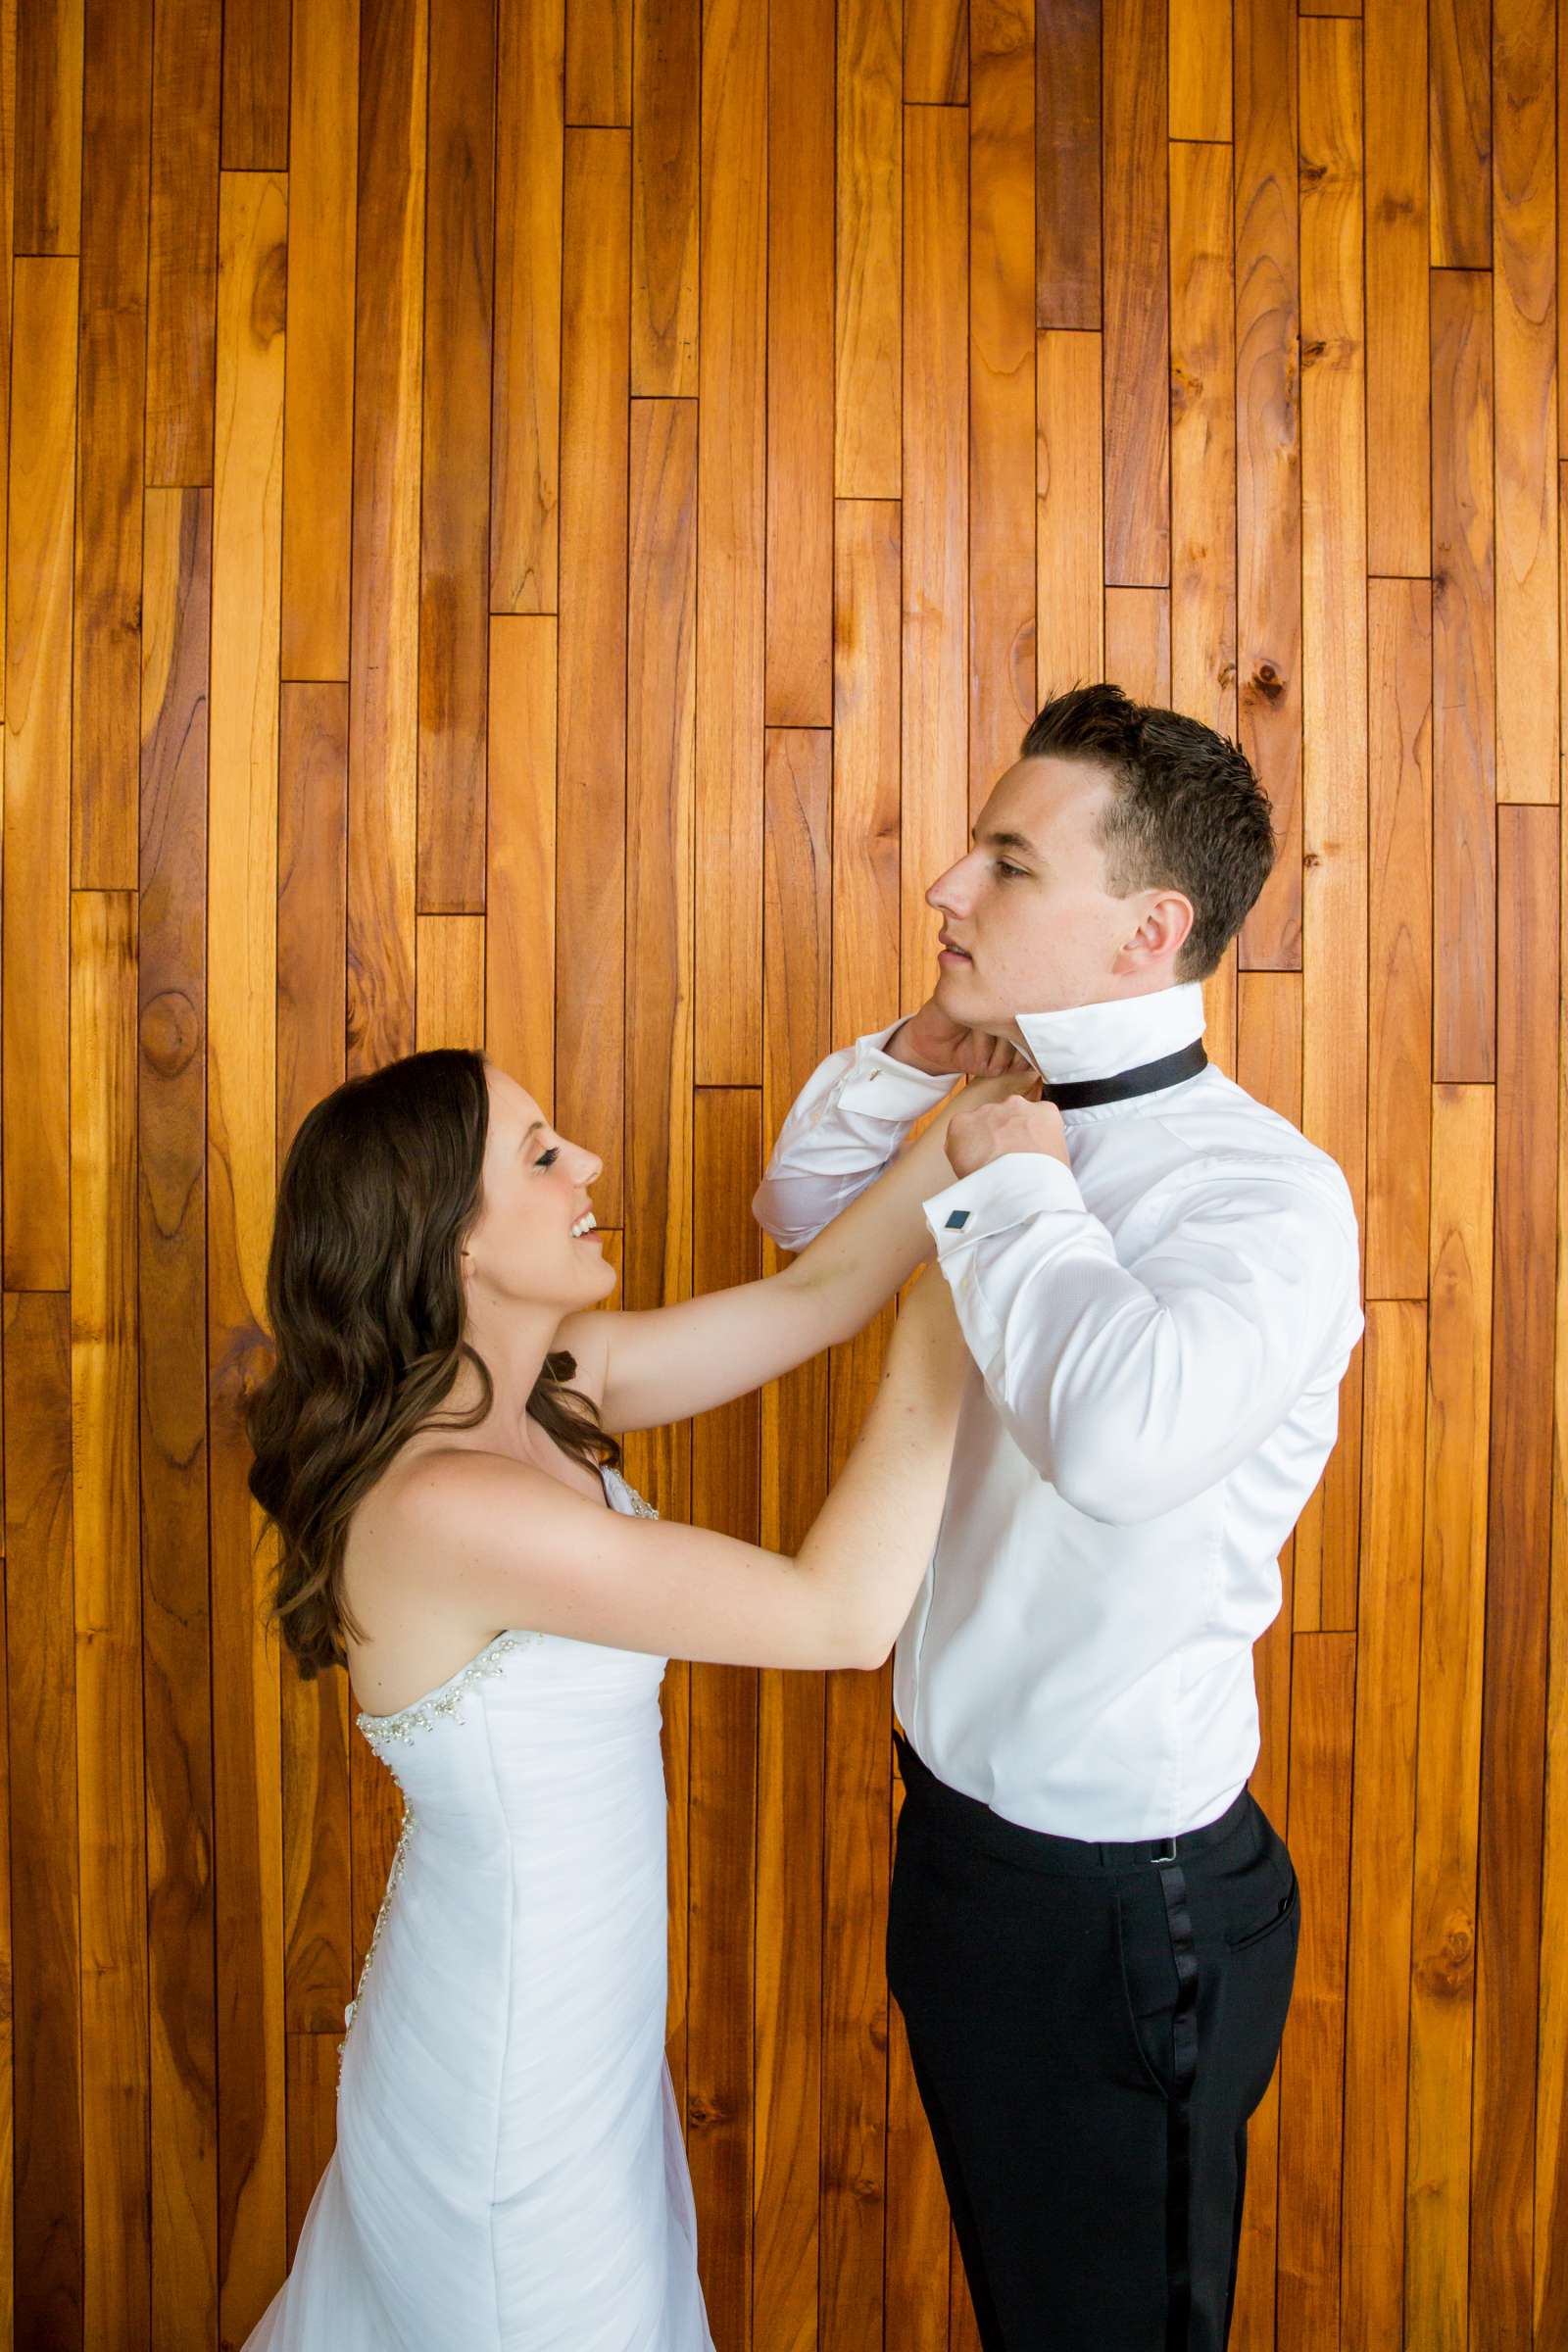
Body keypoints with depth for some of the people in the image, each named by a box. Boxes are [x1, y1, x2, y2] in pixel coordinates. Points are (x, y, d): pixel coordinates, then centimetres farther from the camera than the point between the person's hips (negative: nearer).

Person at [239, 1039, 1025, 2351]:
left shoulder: (556, 1386, -8)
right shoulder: (443, 1507, -33)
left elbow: (812, 1294, -6)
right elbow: (845, 1613, -34)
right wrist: (950, 1321, -31)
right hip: (512, 2087, -8)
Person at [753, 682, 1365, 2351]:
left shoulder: (1265, 1189, -25)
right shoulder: (1027, 1129, -1)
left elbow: (1121, 1435, -47)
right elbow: (798, 1211, 16)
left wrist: (1019, 1192, -29)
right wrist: (907, 1065, -3)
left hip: (1116, 1894, -7)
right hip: (963, 1830, 7)